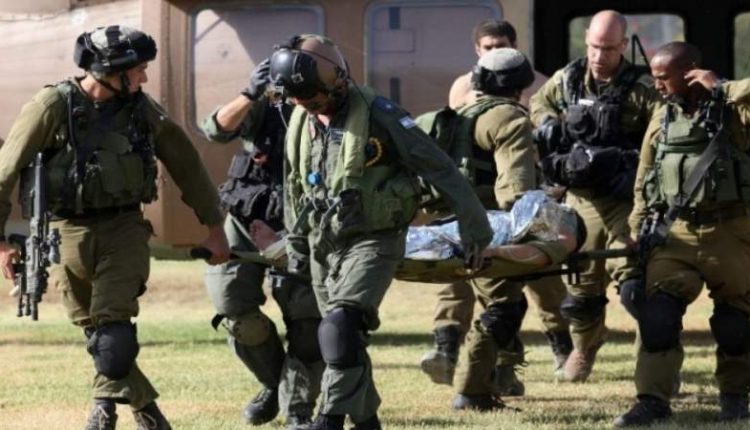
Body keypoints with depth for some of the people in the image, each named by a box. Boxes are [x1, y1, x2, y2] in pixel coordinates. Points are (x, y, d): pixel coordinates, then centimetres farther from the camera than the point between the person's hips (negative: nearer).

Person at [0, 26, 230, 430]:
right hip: (68, 234, -1)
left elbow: (186, 165, 10)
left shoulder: (142, 108, -1)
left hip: (124, 230, 1)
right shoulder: (53, 107, -11)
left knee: (112, 328, -16)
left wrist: (214, 228, 12)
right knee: (97, 334, 4)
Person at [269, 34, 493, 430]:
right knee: (343, 337, 10)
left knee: (342, 329, -22)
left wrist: (474, 226, -12)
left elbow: (439, 169, -13)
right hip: (324, 244, 7)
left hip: (373, 240, -7)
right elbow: (294, 186, 19)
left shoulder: (377, 115, -16)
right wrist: (296, 244, 21)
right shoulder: (300, 122, 4)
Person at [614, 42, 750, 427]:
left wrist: (719, 88, -22)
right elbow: (644, 187, 16)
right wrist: (638, 236, 12)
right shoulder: (661, 120, 10)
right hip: (676, 233, 3)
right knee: (657, 314, -10)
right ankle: (652, 399, -7)